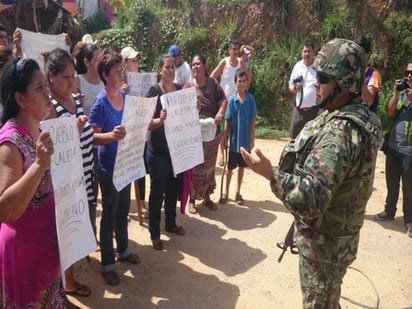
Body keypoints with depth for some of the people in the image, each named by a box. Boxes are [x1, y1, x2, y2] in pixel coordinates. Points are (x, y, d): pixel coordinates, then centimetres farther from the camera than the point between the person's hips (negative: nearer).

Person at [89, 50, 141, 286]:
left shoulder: (124, 96, 4)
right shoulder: (100, 102, -18)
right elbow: (93, 136, -21)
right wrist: (112, 135, -37)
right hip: (109, 166, -7)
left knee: (123, 210, 20)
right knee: (110, 214, 5)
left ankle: (123, 250, 39)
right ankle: (107, 264, 20)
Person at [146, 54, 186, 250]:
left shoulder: (179, 89, 6)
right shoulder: (154, 91, -11)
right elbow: (148, 123, -16)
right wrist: (160, 119, -35)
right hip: (158, 151, -6)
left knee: (174, 188, 17)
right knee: (157, 191, 2)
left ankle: (171, 224, 35)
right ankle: (154, 233, 14)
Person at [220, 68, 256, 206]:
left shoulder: (251, 99, -6)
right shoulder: (232, 100, -6)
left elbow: (252, 121, -3)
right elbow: (227, 122, -2)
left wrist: (252, 139, -4)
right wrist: (225, 140, -1)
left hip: (245, 140, 1)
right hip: (234, 140, 0)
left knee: (242, 167, 12)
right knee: (230, 167, 10)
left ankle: (238, 193, 25)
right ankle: (225, 192, 24)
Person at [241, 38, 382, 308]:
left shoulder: (341, 131, -32)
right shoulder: (358, 113, 1)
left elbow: (311, 198, -39)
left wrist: (269, 172, -34)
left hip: (324, 241, -9)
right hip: (333, 235, 9)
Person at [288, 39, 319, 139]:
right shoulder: (297, 66, 9)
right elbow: (290, 86, 17)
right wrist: (294, 89, -8)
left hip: (314, 109, -6)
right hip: (299, 109, 6)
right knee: (294, 135, 15)